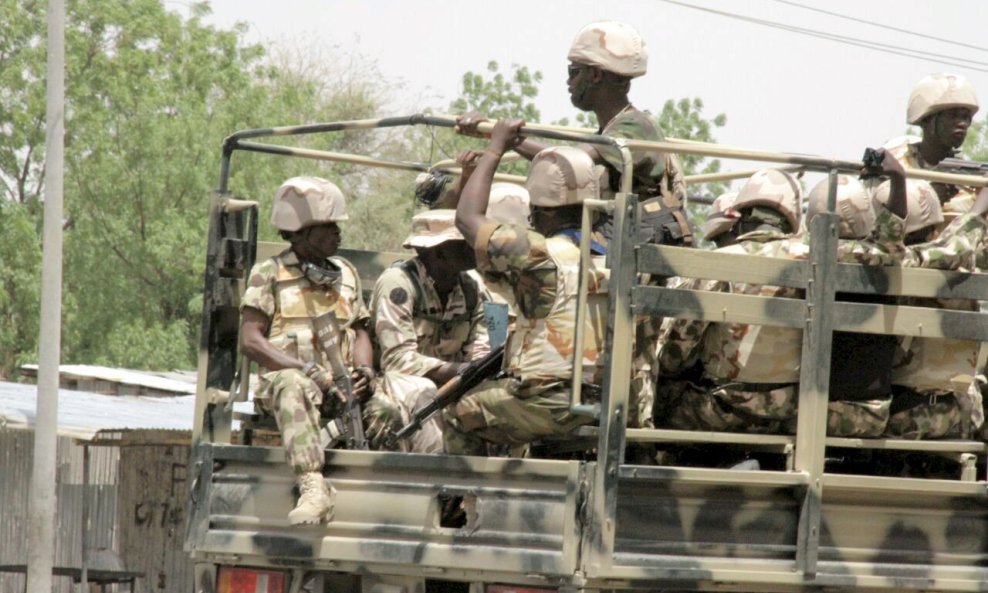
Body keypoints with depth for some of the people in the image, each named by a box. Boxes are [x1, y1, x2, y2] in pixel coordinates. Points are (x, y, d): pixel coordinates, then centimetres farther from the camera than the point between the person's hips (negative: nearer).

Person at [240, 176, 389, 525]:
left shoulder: (346, 274, 24)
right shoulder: (269, 274, 7)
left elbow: (360, 332, 20)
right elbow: (251, 341, -3)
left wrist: (364, 371, -5)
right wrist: (310, 371, -16)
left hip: (342, 390, 4)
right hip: (282, 378, -4)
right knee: (294, 386, -42)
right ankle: (313, 488, -56)